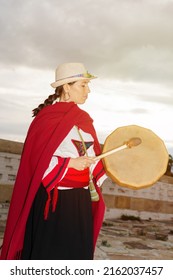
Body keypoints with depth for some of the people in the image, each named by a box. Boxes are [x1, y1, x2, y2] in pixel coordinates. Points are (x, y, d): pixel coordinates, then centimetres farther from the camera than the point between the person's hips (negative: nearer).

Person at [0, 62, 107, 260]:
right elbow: (36, 159, -15)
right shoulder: (47, 117, -11)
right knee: (46, 254, 2)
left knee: (77, 253, 12)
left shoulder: (83, 119, 12)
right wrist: (69, 163, -20)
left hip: (80, 199, 7)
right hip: (52, 199, -7)